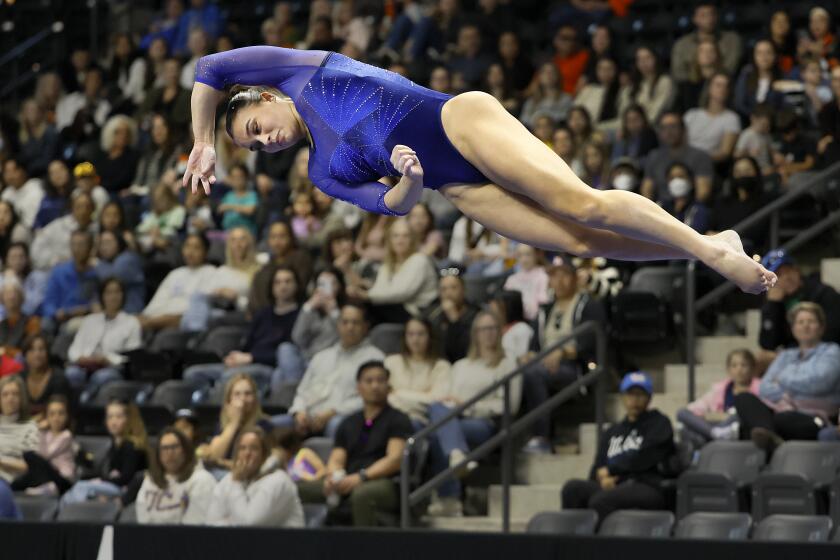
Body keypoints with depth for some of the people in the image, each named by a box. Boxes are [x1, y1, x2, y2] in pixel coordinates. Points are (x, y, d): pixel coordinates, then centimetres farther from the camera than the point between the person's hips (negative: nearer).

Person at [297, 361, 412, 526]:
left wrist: (360, 477, -22)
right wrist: (333, 476, -12)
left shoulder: (397, 420, 7)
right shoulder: (349, 424, 23)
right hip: (347, 482, 5)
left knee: (362, 493, -41)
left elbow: (395, 459, -7)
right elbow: (337, 459, 14)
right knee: (296, 489, -17)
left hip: (385, 485, -5)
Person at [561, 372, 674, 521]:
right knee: (572, 488, -25)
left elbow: (646, 458, -2)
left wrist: (610, 470, 3)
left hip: (648, 489, -5)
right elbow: (597, 471, 20)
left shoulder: (659, 423, 14)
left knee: (600, 501, -35)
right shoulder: (611, 433, 29)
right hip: (613, 486, 5)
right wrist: (603, 479, -5)